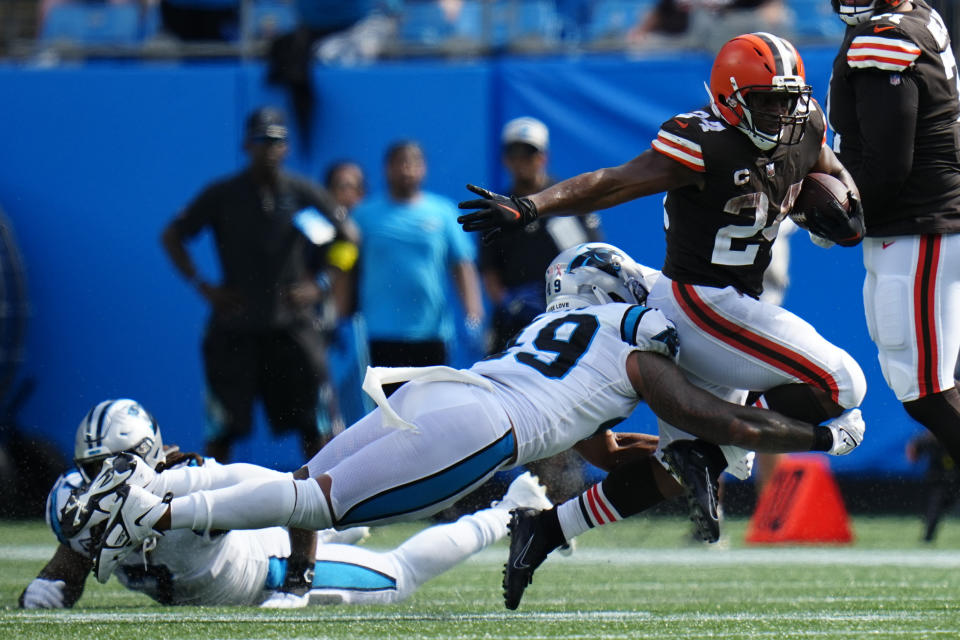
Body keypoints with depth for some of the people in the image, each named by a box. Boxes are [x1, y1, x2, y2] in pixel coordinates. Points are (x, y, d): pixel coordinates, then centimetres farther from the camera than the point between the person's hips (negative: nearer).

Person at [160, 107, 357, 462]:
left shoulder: (305, 194, 1)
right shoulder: (222, 196, -1)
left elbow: (348, 239, 13)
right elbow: (172, 236, 7)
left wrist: (319, 286, 2)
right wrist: (203, 288, -2)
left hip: (293, 324, 1)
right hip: (234, 329, -1)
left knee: (317, 429, -1)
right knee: (220, 432, 0)